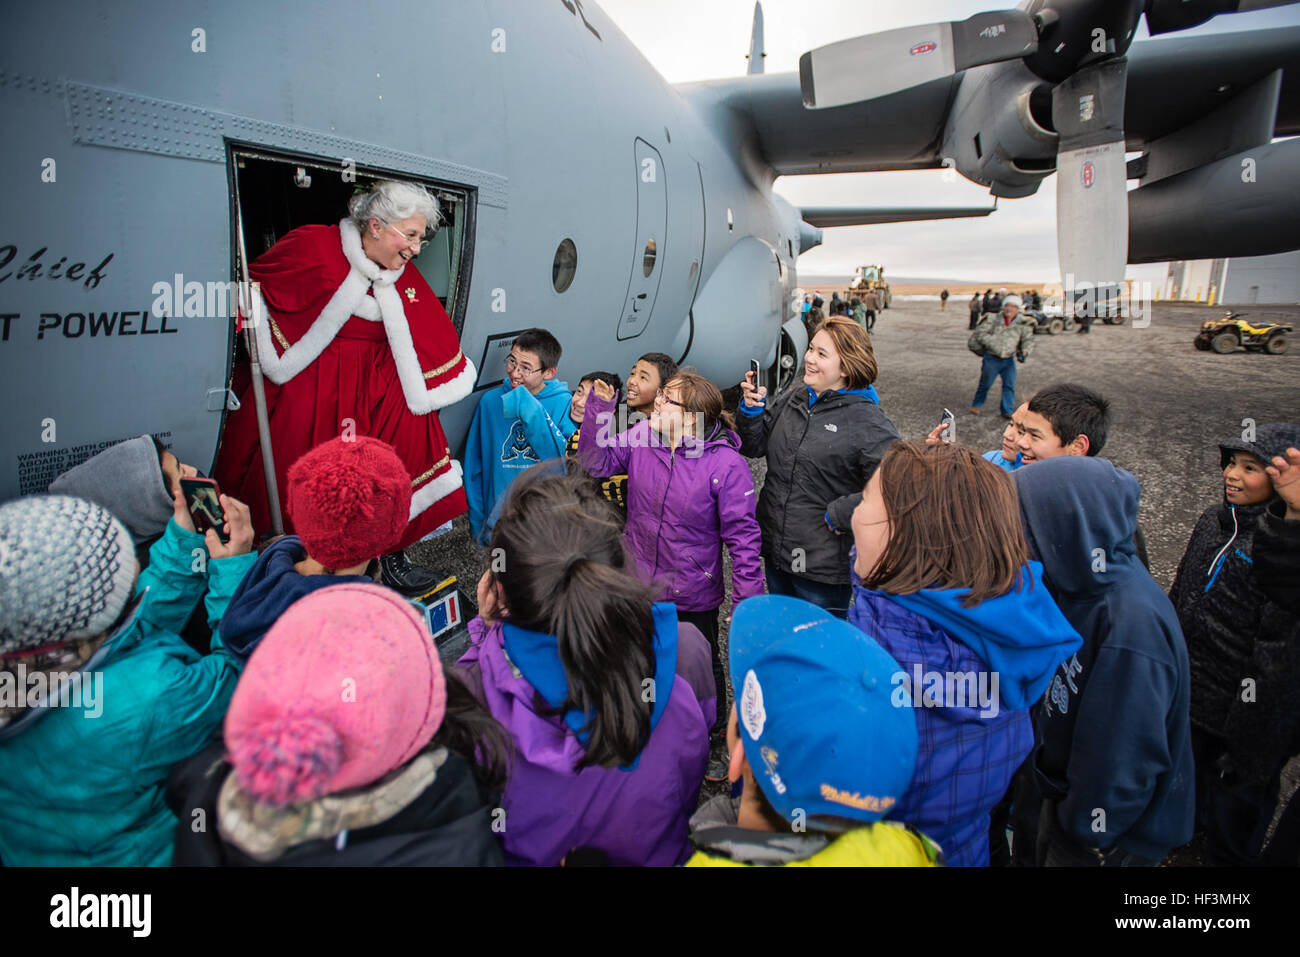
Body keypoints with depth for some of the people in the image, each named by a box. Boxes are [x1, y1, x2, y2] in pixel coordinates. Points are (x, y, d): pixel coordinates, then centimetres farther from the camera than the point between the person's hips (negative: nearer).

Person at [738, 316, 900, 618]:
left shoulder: (870, 424, -16)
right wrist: (751, 409, -11)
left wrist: (840, 513, -22)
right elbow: (753, 447, 6)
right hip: (775, 550, 6)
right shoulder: (791, 399, 3)